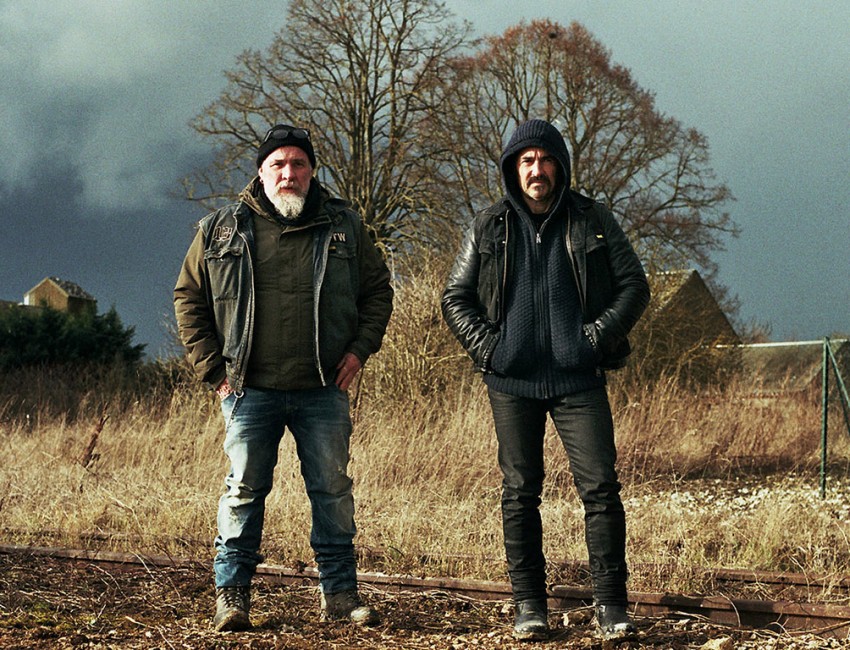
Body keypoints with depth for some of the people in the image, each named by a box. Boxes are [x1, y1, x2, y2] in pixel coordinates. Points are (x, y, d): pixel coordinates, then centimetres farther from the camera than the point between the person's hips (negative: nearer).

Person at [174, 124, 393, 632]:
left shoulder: (343, 226, 6)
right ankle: (232, 593, 8)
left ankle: (341, 591, 13)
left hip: (324, 390, 1)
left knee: (333, 490, 5)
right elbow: (189, 297, 10)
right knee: (245, 490, 1)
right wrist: (211, 367, 2)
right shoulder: (223, 229, 4)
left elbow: (378, 289, 16)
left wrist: (360, 347, 3)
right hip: (251, 390, -1)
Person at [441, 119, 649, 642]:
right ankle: (529, 605, 11)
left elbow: (634, 285, 7)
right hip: (512, 382, 1)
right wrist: (486, 344, -3)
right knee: (520, 493, 4)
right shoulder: (489, 228, 8)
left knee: (601, 488, -6)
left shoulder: (593, 221, 6)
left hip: (579, 380, -1)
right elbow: (456, 299, 12)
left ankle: (612, 605, 0)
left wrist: (600, 335, -6)